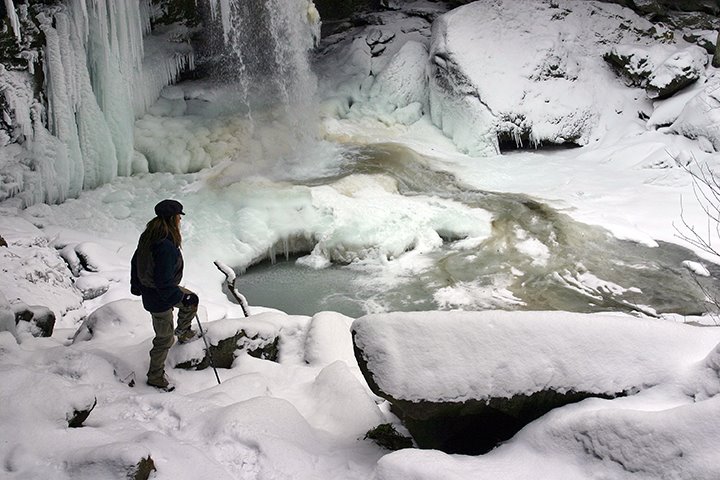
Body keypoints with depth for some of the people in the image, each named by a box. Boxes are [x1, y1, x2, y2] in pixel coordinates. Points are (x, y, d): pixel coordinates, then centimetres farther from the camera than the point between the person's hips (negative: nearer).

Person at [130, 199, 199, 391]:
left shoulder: (148, 236, -6)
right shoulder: (166, 246, -35)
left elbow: (135, 262, 10)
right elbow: (164, 283, -33)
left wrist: (137, 286, 25)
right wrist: (182, 297, -20)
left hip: (148, 289, 9)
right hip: (160, 299, -9)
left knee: (191, 300, 28)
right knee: (164, 339, 10)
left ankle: (182, 332, 51)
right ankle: (155, 376, 29)